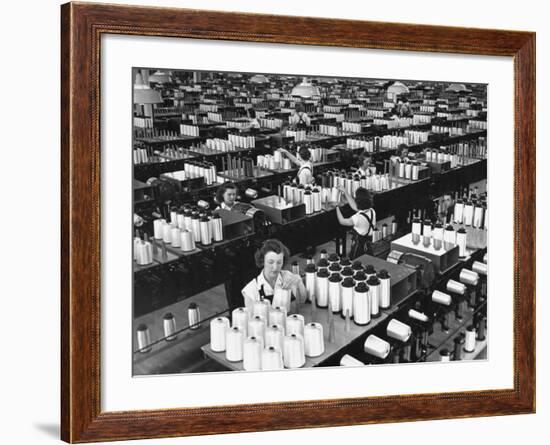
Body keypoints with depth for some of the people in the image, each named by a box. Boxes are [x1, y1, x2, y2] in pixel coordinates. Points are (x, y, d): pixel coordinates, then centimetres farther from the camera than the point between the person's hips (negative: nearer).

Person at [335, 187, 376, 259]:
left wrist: (337, 207, 2)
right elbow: (355, 207, 12)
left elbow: (342, 221, -11)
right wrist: (346, 193, 17)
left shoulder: (358, 217, -26)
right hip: (369, 245, 7)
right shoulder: (372, 212, -4)